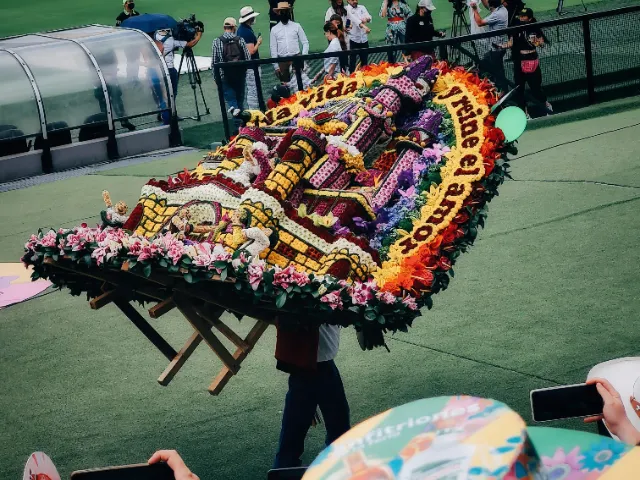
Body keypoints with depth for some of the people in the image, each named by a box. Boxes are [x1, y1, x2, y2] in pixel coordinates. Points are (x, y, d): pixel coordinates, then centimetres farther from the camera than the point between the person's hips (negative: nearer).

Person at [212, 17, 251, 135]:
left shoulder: (217, 41, -6)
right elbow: (248, 58, -1)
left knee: (230, 98, 3)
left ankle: (239, 124, -17)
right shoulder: (240, 40, -2)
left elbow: (214, 61, -5)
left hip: (225, 76, -2)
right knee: (240, 100, 14)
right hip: (240, 75, 2)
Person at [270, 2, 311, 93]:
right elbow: (273, 49, 4)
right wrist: (276, 66, -1)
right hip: (282, 61, 1)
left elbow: (305, 42, 4)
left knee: (301, 82, -6)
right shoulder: (274, 29, 5)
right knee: (286, 85, 3)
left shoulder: (296, 26, 4)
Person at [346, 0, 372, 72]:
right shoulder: (347, 9, -6)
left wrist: (366, 19, -28)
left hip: (364, 38, 5)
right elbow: (354, 19, -22)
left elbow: (369, 17, -3)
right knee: (352, 60, 0)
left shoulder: (362, 7, 11)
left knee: (364, 60, 12)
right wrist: (364, 26, -37)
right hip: (353, 38, -5)